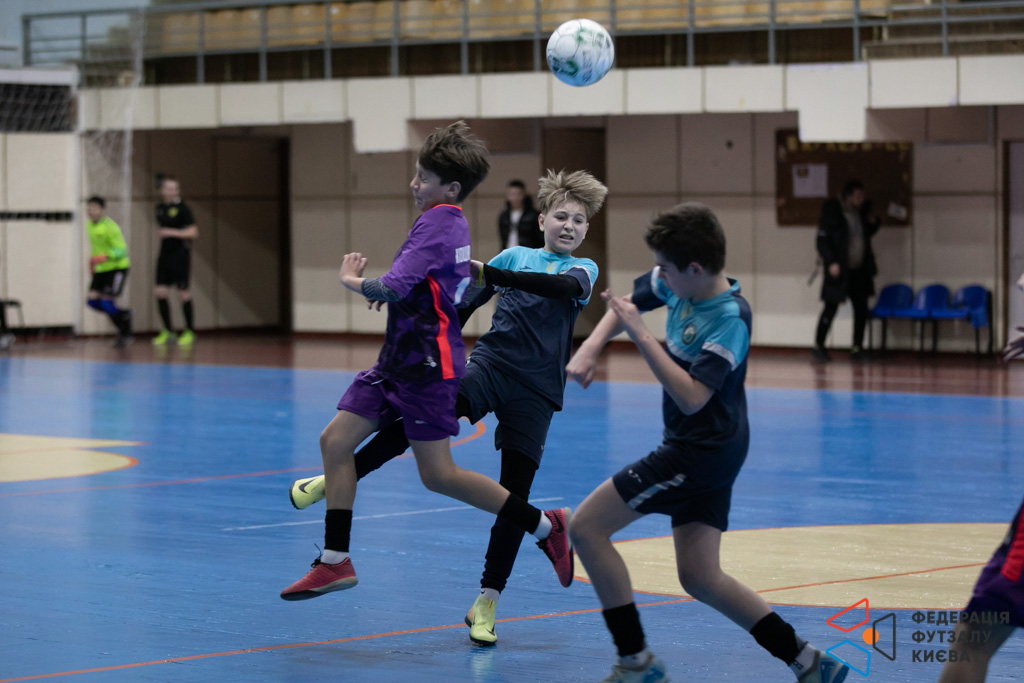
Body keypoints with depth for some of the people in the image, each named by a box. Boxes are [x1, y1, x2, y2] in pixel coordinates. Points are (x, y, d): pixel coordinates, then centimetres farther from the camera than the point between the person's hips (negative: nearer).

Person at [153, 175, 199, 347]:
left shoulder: (182, 208, -9)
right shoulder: (160, 208, 11)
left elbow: (194, 233, -14)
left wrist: (173, 233, -22)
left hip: (180, 255, -6)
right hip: (164, 254, 6)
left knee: (183, 294, -2)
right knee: (160, 292, -2)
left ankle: (190, 332, 9)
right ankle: (167, 331, 8)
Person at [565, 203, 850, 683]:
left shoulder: (729, 319, -24)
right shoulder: (680, 285, 0)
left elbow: (691, 398, -31)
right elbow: (628, 302, 18)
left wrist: (641, 336, -31)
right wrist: (590, 348, 2)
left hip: (704, 451, -9)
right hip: (694, 450, 9)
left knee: (587, 526, -9)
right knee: (700, 577, 8)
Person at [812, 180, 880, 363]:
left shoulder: (862, 212, 9)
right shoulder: (832, 213, -8)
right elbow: (822, 240, -9)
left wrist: (873, 223, 4)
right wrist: (831, 262, -18)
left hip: (860, 270, 6)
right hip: (839, 270, -6)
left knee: (861, 309, 4)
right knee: (831, 308, -3)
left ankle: (857, 348, 12)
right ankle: (819, 346, 7)